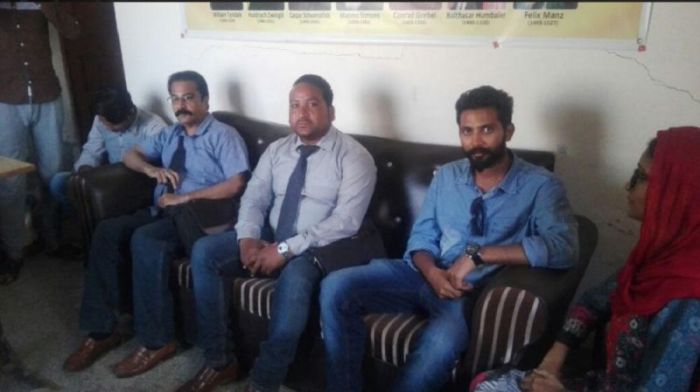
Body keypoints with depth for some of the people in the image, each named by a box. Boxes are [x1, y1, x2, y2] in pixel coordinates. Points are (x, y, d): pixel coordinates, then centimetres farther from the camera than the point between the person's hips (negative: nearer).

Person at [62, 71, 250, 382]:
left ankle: (157, 342, -20)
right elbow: (131, 155, 23)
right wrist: (151, 168, -1)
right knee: (107, 232, -14)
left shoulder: (224, 136, -5)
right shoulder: (171, 134, 18)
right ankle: (102, 330, -7)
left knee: (145, 240, -32)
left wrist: (184, 197, -18)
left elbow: (236, 184, -17)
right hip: (161, 212, 7)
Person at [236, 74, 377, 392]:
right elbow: (253, 199, 7)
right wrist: (249, 238, -15)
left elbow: (345, 222, -19)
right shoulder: (276, 150, 10)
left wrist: (286, 249, -24)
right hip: (270, 240, 6)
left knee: (295, 276, -37)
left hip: (318, 250, -6)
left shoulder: (353, 157, -10)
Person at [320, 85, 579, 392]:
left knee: (443, 340, -38)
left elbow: (564, 247, -20)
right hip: (427, 275, 4)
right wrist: (432, 272, -13)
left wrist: (479, 254, -24)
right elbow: (421, 237, 10)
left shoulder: (540, 185, -4)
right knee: (336, 288, -18)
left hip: (476, 289, -4)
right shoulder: (447, 176, 11)